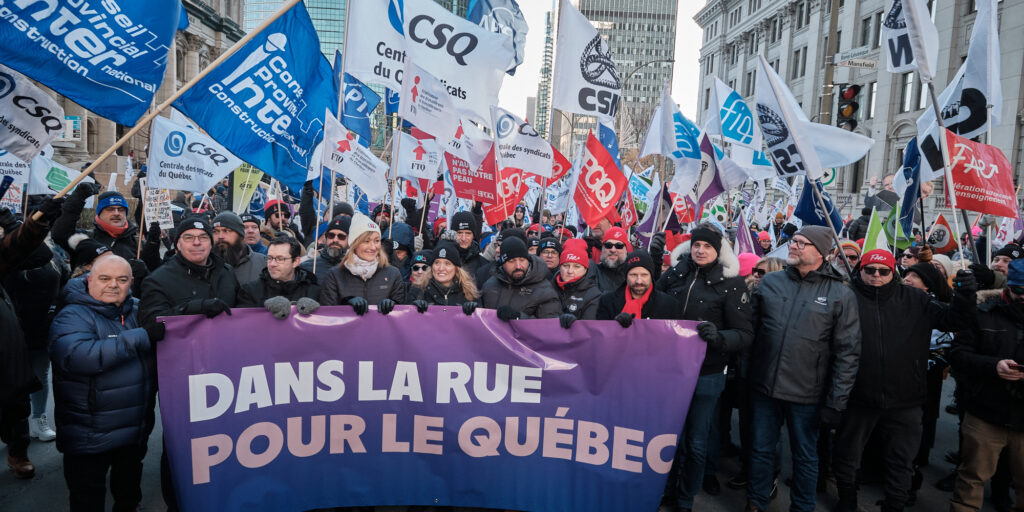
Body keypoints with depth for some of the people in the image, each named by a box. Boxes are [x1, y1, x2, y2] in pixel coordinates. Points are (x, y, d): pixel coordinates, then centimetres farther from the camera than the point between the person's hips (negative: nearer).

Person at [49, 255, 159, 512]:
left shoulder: (139, 310, 3)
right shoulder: (73, 316, -16)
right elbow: (75, 356, -34)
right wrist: (137, 339, -35)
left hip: (137, 430, 6)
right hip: (90, 437, -5)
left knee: (129, 490, 26)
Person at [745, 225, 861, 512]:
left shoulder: (840, 295, -6)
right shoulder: (769, 282, 2)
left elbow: (847, 353, -7)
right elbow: (750, 329, 8)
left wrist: (835, 402, -10)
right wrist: (744, 372, 5)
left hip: (807, 394, -2)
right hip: (763, 387, 2)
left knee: (805, 456, 15)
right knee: (761, 449, 15)